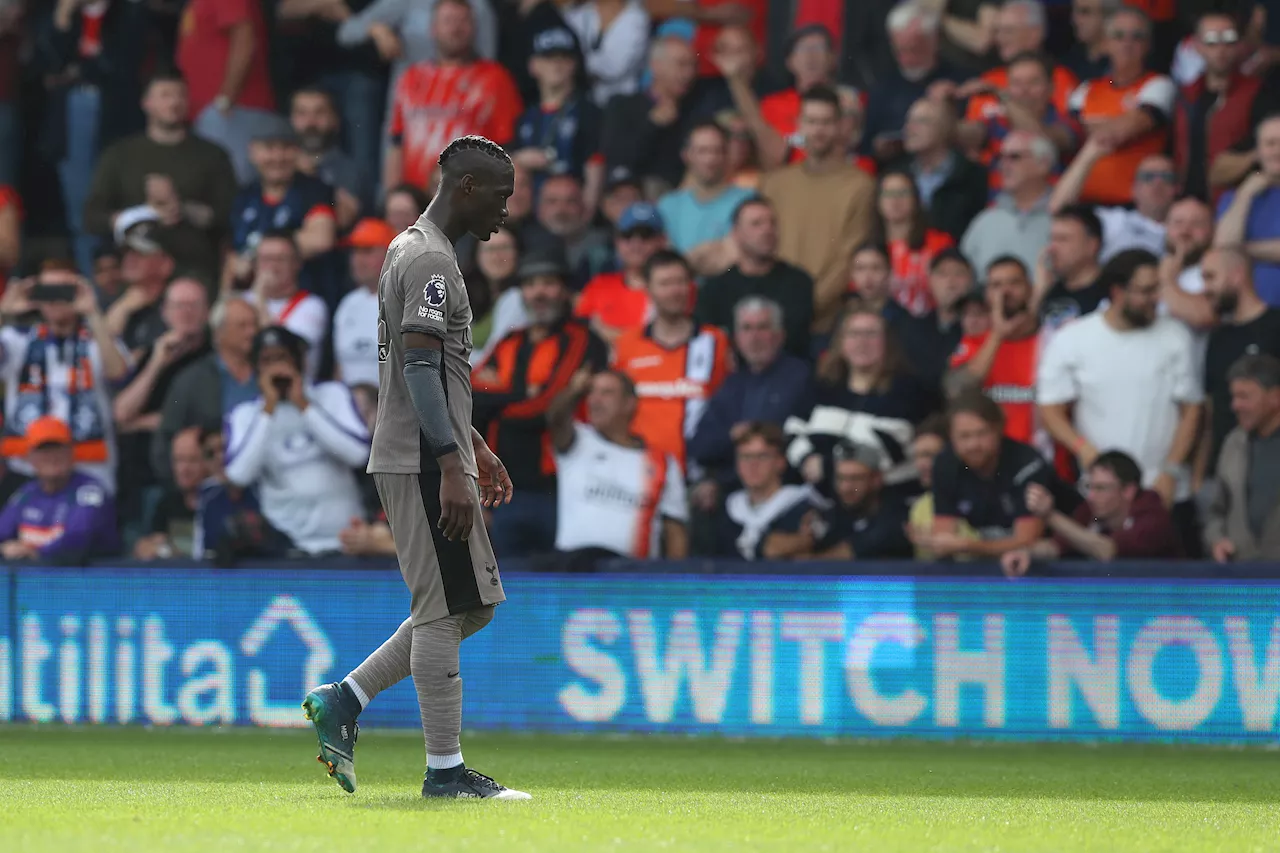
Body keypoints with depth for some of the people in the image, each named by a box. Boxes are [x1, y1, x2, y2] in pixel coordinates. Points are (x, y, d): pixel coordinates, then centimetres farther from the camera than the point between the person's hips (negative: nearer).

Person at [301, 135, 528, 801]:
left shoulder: (411, 249, 19)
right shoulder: (431, 259, -14)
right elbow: (420, 369, -22)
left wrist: (474, 446, 30)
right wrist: (452, 469, -27)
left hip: (434, 457, 10)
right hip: (423, 463, -10)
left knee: (473, 603, 13)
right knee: (444, 610, -7)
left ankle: (343, 701, 14)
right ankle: (445, 771, -4)